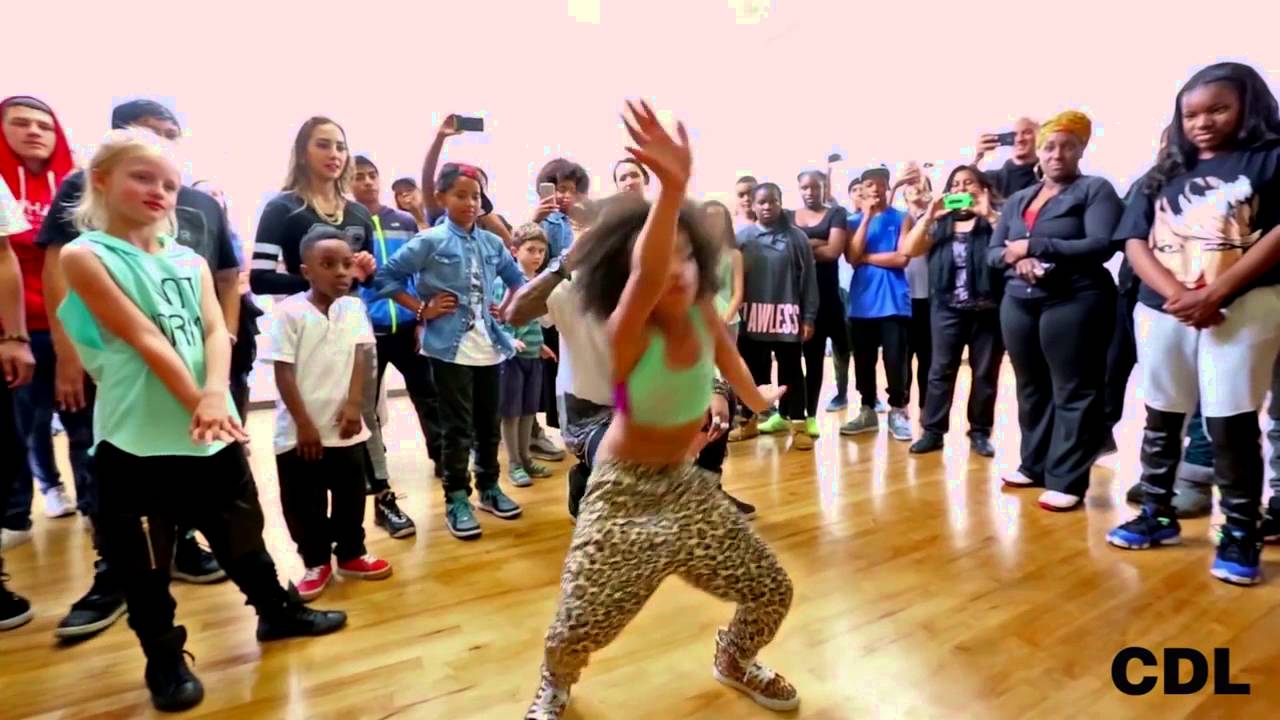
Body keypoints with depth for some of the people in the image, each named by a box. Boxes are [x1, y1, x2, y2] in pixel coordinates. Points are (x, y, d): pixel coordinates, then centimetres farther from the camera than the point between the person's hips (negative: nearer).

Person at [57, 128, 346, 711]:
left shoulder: (191, 261, 8)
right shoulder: (85, 256, -7)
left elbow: (216, 330, -5)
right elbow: (145, 339, -15)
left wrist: (215, 395, -22)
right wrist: (196, 402, -18)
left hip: (212, 433, 5)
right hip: (135, 440, -4)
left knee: (242, 531, 19)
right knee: (143, 562, 10)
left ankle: (277, 611, 39)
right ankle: (165, 661, 29)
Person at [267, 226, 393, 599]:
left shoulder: (354, 307, 2)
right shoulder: (288, 312, -11)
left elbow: (359, 358, 1)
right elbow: (284, 372, -12)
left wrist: (354, 404, -11)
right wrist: (303, 423, -14)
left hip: (344, 426, 4)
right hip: (299, 430, -3)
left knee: (350, 495, 14)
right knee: (304, 503, 9)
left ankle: (351, 554, 32)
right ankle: (316, 562, 27)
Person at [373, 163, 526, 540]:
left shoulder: (492, 243, 7)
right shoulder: (430, 241, -6)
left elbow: (517, 280, 21)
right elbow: (386, 276, -5)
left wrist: (505, 310, 7)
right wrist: (422, 309, -8)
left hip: (490, 346, 5)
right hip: (450, 347, -5)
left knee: (489, 422, 14)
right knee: (458, 427, 1)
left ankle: (489, 486, 30)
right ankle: (456, 499, 14)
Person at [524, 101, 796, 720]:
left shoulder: (702, 312, -12)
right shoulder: (627, 331, -28)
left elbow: (725, 355, 11)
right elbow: (647, 276, -52)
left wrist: (757, 398, 29)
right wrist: (672, 188, -68)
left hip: (686, 480, 5)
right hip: (625, 487, -5)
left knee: (771, 592, 8)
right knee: (582, 623, -8)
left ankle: (734, 660, 43)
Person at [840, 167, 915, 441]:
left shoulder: (902, 218, 4)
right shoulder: (854, 221, 11)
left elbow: (901, 258, -9)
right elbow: (851, 258, -6)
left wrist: (866, 257, -4)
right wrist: (867, 218, -7)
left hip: (894, 302, -3)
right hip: (862, 302, 3)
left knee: (895, 360, -2)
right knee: (863, 361, 8)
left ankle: (898, 412, 11)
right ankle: (867, 411, 20)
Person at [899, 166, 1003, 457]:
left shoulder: (993, 221, 3)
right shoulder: (939, 225, 9)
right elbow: (908, 250, -2)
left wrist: (989, 214, -16)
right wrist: (928, 216, -8)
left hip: (987, 310, -1)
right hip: (947, 310, 1)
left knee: (985, 373, 5)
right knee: (940, 370, 1)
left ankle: (980, 432, 15)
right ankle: (932, 431, 7)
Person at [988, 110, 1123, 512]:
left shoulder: (1095, 190, 2)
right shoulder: (1018, 199, 18)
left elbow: (1102, 245, -13)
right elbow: (993, 251, 12)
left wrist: (1033, 245, -12)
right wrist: (1016, 260, -11)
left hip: (1074, 302, -5)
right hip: (1019, 303, 6)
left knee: (1073, 392, -2)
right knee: (1031, 388, 12)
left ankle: (1067, 480, 3)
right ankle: (1034, 465, 24)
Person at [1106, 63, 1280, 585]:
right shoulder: (1164, 173, 12)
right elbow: (1134, 241, 2)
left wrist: (1214, 293, -18)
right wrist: (1176, 294, -14)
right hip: (1162, 310, 4)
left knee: (1231, 423, -3)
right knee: (1160, 418, 10)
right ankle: (1157, 514, 24)